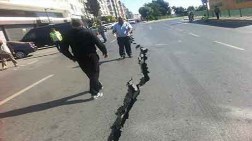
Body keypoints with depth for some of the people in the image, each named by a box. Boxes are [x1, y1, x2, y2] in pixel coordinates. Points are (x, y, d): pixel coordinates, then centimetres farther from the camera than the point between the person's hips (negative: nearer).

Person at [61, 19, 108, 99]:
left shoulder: (68, 35, 1)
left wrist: (72, 57, 14)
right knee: (94, 74, 9)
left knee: (90, 74, 20)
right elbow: (98, 43, -12)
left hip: (80, 59, 4)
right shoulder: (87, 32, -8)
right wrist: (104, 51, 1)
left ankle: (98, 86, 37)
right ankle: (95, 93, 5)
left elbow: (63, 49, 1)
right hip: (91, 56, -3)